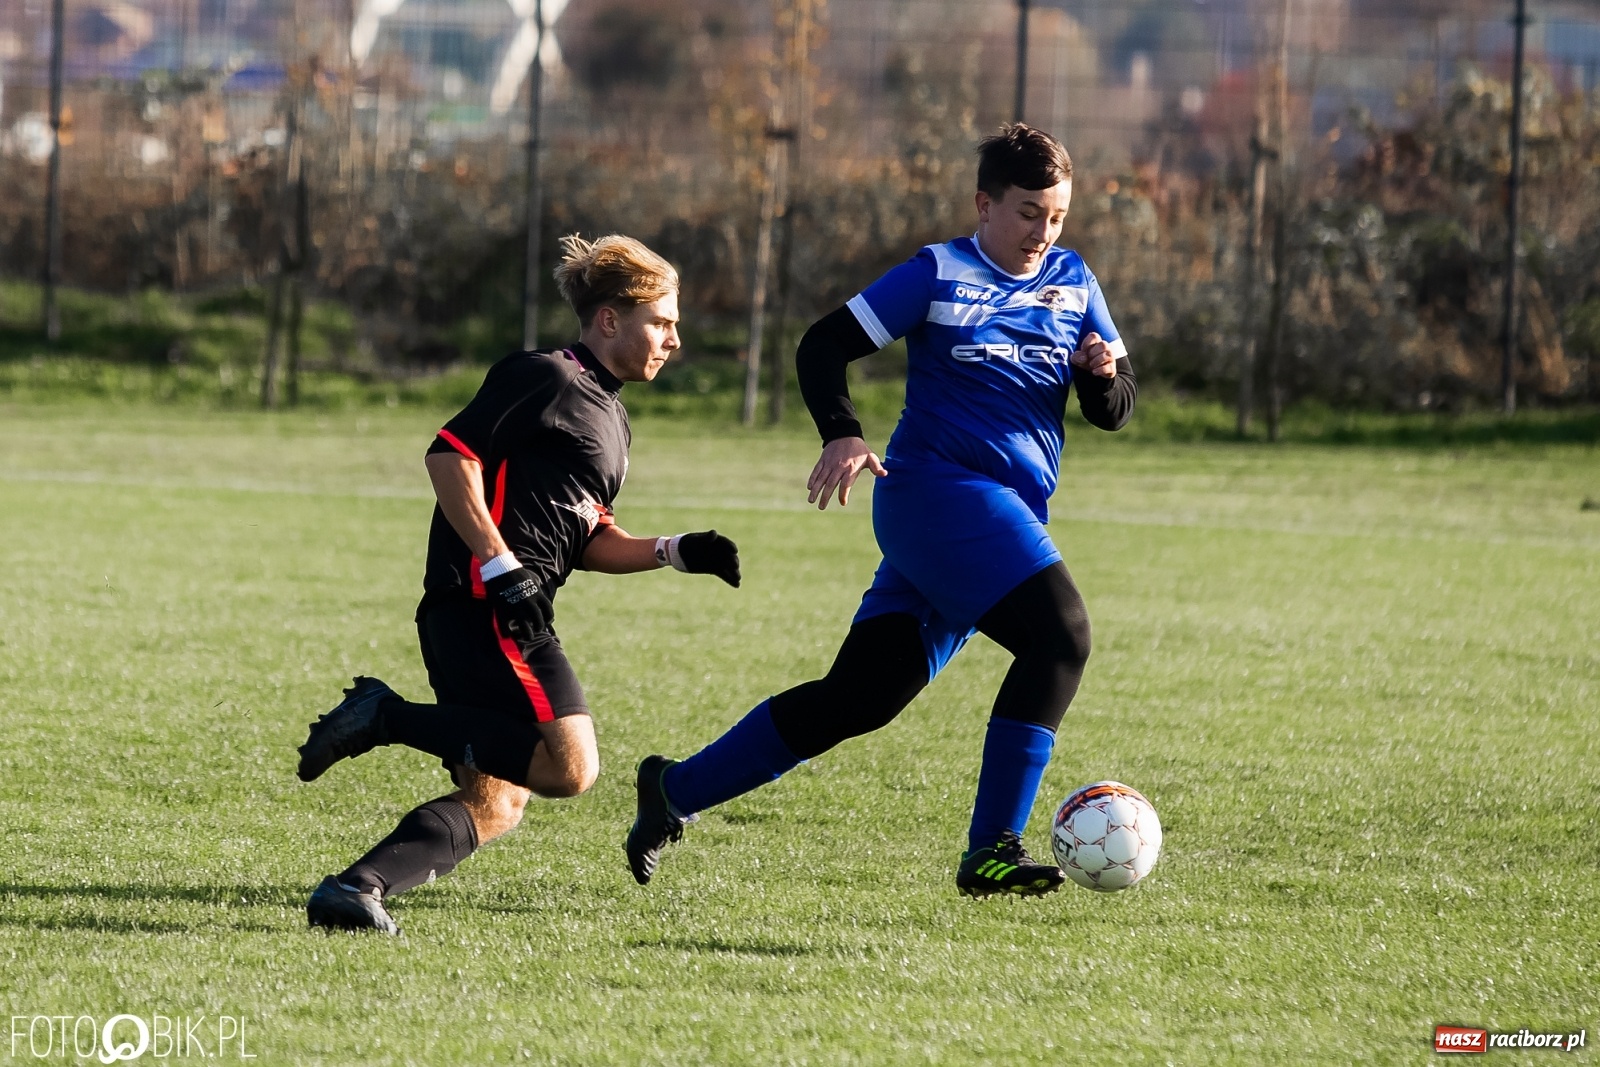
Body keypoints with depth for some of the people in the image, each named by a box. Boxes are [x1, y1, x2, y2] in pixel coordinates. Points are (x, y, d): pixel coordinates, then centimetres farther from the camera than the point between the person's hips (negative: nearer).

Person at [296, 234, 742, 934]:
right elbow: (450, 457, -13)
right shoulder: (545, 379, -5)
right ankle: (387, 717, -14)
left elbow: (586, 541, 28)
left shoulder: (608, 420, 26)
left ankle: (352, 890, -4)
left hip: (512, 614, 10)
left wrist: (674, 553, 13)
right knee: (569, 765, -22)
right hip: (482, 606, -10)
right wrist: (501, 567, -19)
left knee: (495, 805, 6)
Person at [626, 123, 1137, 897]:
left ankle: (676, 789, 16)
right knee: (1060, 631, -25)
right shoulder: (938, 274, 0)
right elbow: (822, 346, 1)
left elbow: (1115, 411, 15)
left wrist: (1105, 374, -9)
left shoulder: (1072, 283, 15)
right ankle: (992, 851, -24)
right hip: (935, 487, -6)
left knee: (857, 699, 3)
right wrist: (842, 434, -16)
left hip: (1009, 516, 6)